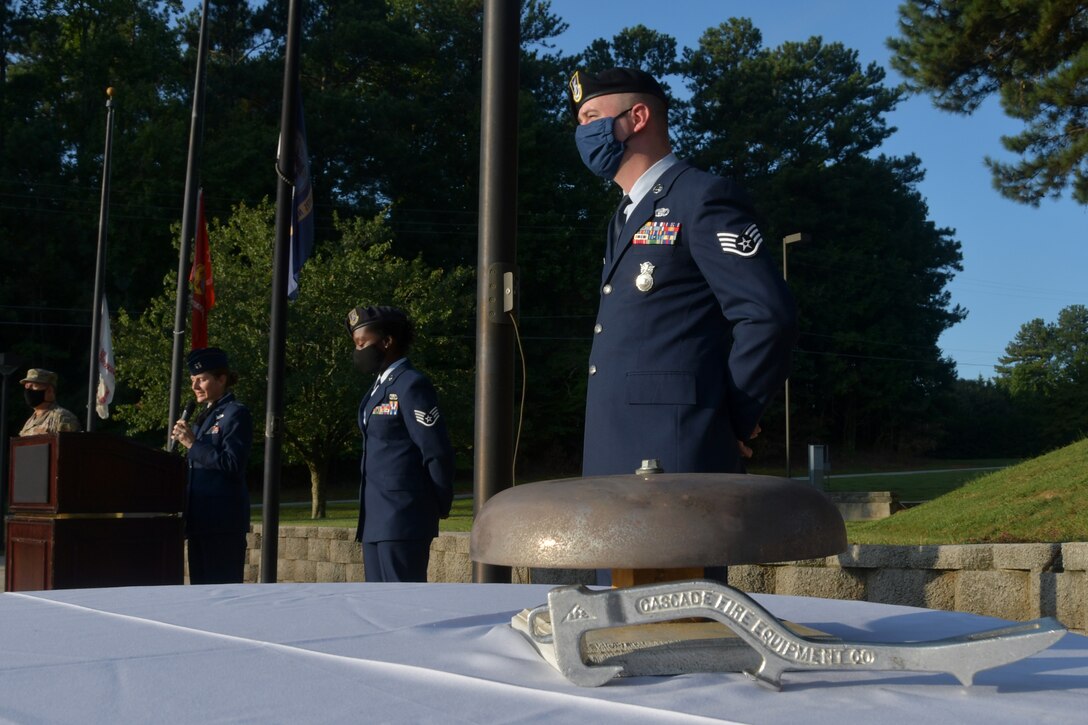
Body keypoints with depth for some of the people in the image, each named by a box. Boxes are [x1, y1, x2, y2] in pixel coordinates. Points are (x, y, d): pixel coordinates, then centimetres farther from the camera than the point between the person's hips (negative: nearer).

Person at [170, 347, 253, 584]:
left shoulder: (235, 414, -8)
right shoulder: (203, 416, 18)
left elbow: (233, 464, -17)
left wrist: (193, 444, -16)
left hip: (223, 521, -9)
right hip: (200, 519, 9)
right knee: (199, 586, 12)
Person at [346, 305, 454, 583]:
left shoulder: (412, 385, -12)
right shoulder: (380, 387, 17)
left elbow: (438, 452, -14)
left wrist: (439, 506, -5)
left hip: (403, 519, -9)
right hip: (376, 519, 9)